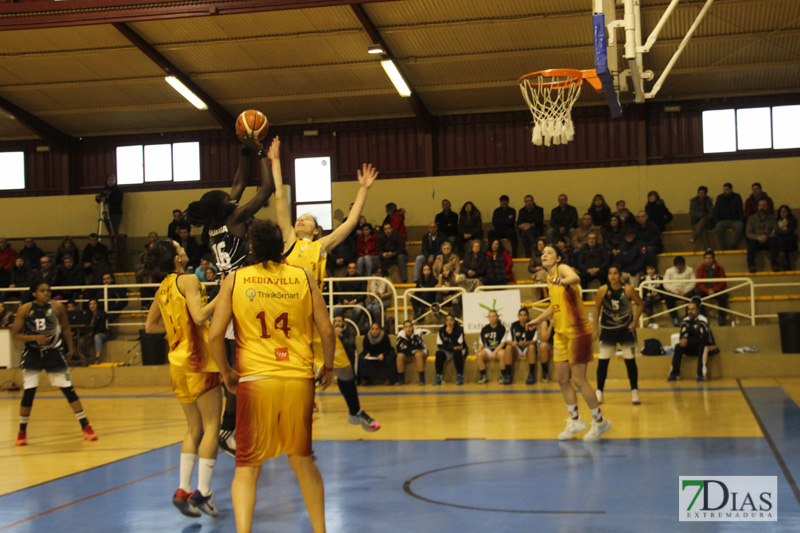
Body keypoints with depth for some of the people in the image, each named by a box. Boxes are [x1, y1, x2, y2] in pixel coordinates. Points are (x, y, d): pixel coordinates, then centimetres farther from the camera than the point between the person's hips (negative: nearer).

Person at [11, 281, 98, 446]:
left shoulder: (57, 307, -5)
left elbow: (66, 329, 9)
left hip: (54, 353, 1)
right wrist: (35, 337, -20)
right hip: (32, 354, -1)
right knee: (28, 393, -6)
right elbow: (15, 334, -7)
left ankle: (86, 427, 5)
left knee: (68, 389, -2)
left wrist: (70, 349, 10)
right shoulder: (25, 309, -9)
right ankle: (22, 432, 12)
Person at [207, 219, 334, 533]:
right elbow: (327, 332, 4)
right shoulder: (304, 277, 5)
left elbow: (215, 336, -2)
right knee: (302, 461, 18)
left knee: (247, 466, 8)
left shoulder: (235, 280, 3)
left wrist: (226, 374, 13)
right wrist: (328, 368, 20)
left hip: (255, 380, -1)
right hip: (299, 379, 1)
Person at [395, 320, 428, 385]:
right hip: (408, 353, 3)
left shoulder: (417, 333, -24)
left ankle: (422, 379, -30)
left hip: (421, 351, -3)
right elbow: (399, 349, -20)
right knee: (400, 356, -26)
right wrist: (412, 351, -25)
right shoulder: (401, 335, -15)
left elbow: (420, 347, -28)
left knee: (418, 355, -37)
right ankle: (400, 378, -15)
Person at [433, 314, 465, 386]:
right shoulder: (441, 330, -6)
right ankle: (439, 377, -27)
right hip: (447, 351, 2)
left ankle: (460, 376, -29)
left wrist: (450, 333, -30)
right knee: (439, 353, -29)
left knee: (457, 353, -37)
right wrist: (452, 348, -20)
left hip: (459, 350, -2)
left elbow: (458, 345, -23)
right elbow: (439, 345, -10)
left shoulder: (459, 329, -13)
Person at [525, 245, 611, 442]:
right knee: (562, 379, 9)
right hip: (561, 332, 8)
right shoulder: (550, 278, 13)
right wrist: (538, 320, 36)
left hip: (577, 331, -8)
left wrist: (563, 281, -58)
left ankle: (600, 421, 8)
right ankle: (574, 421, 23)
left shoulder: (562, 269, -12)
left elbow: (575, 278, -37)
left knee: (578, 379, -6)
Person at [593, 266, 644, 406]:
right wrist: (596, 328, 1)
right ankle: (599, 392, 8)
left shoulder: (628, 289, -13)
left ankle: (635, 392, 12)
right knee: (603, 360, -2)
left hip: (626, 329, -1)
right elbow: (597, 308, 2)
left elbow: (640, 304, -1)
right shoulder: (602, 290, -10)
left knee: (630, 360, 1)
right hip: (607, 329, 1)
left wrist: (635, 321, -9)